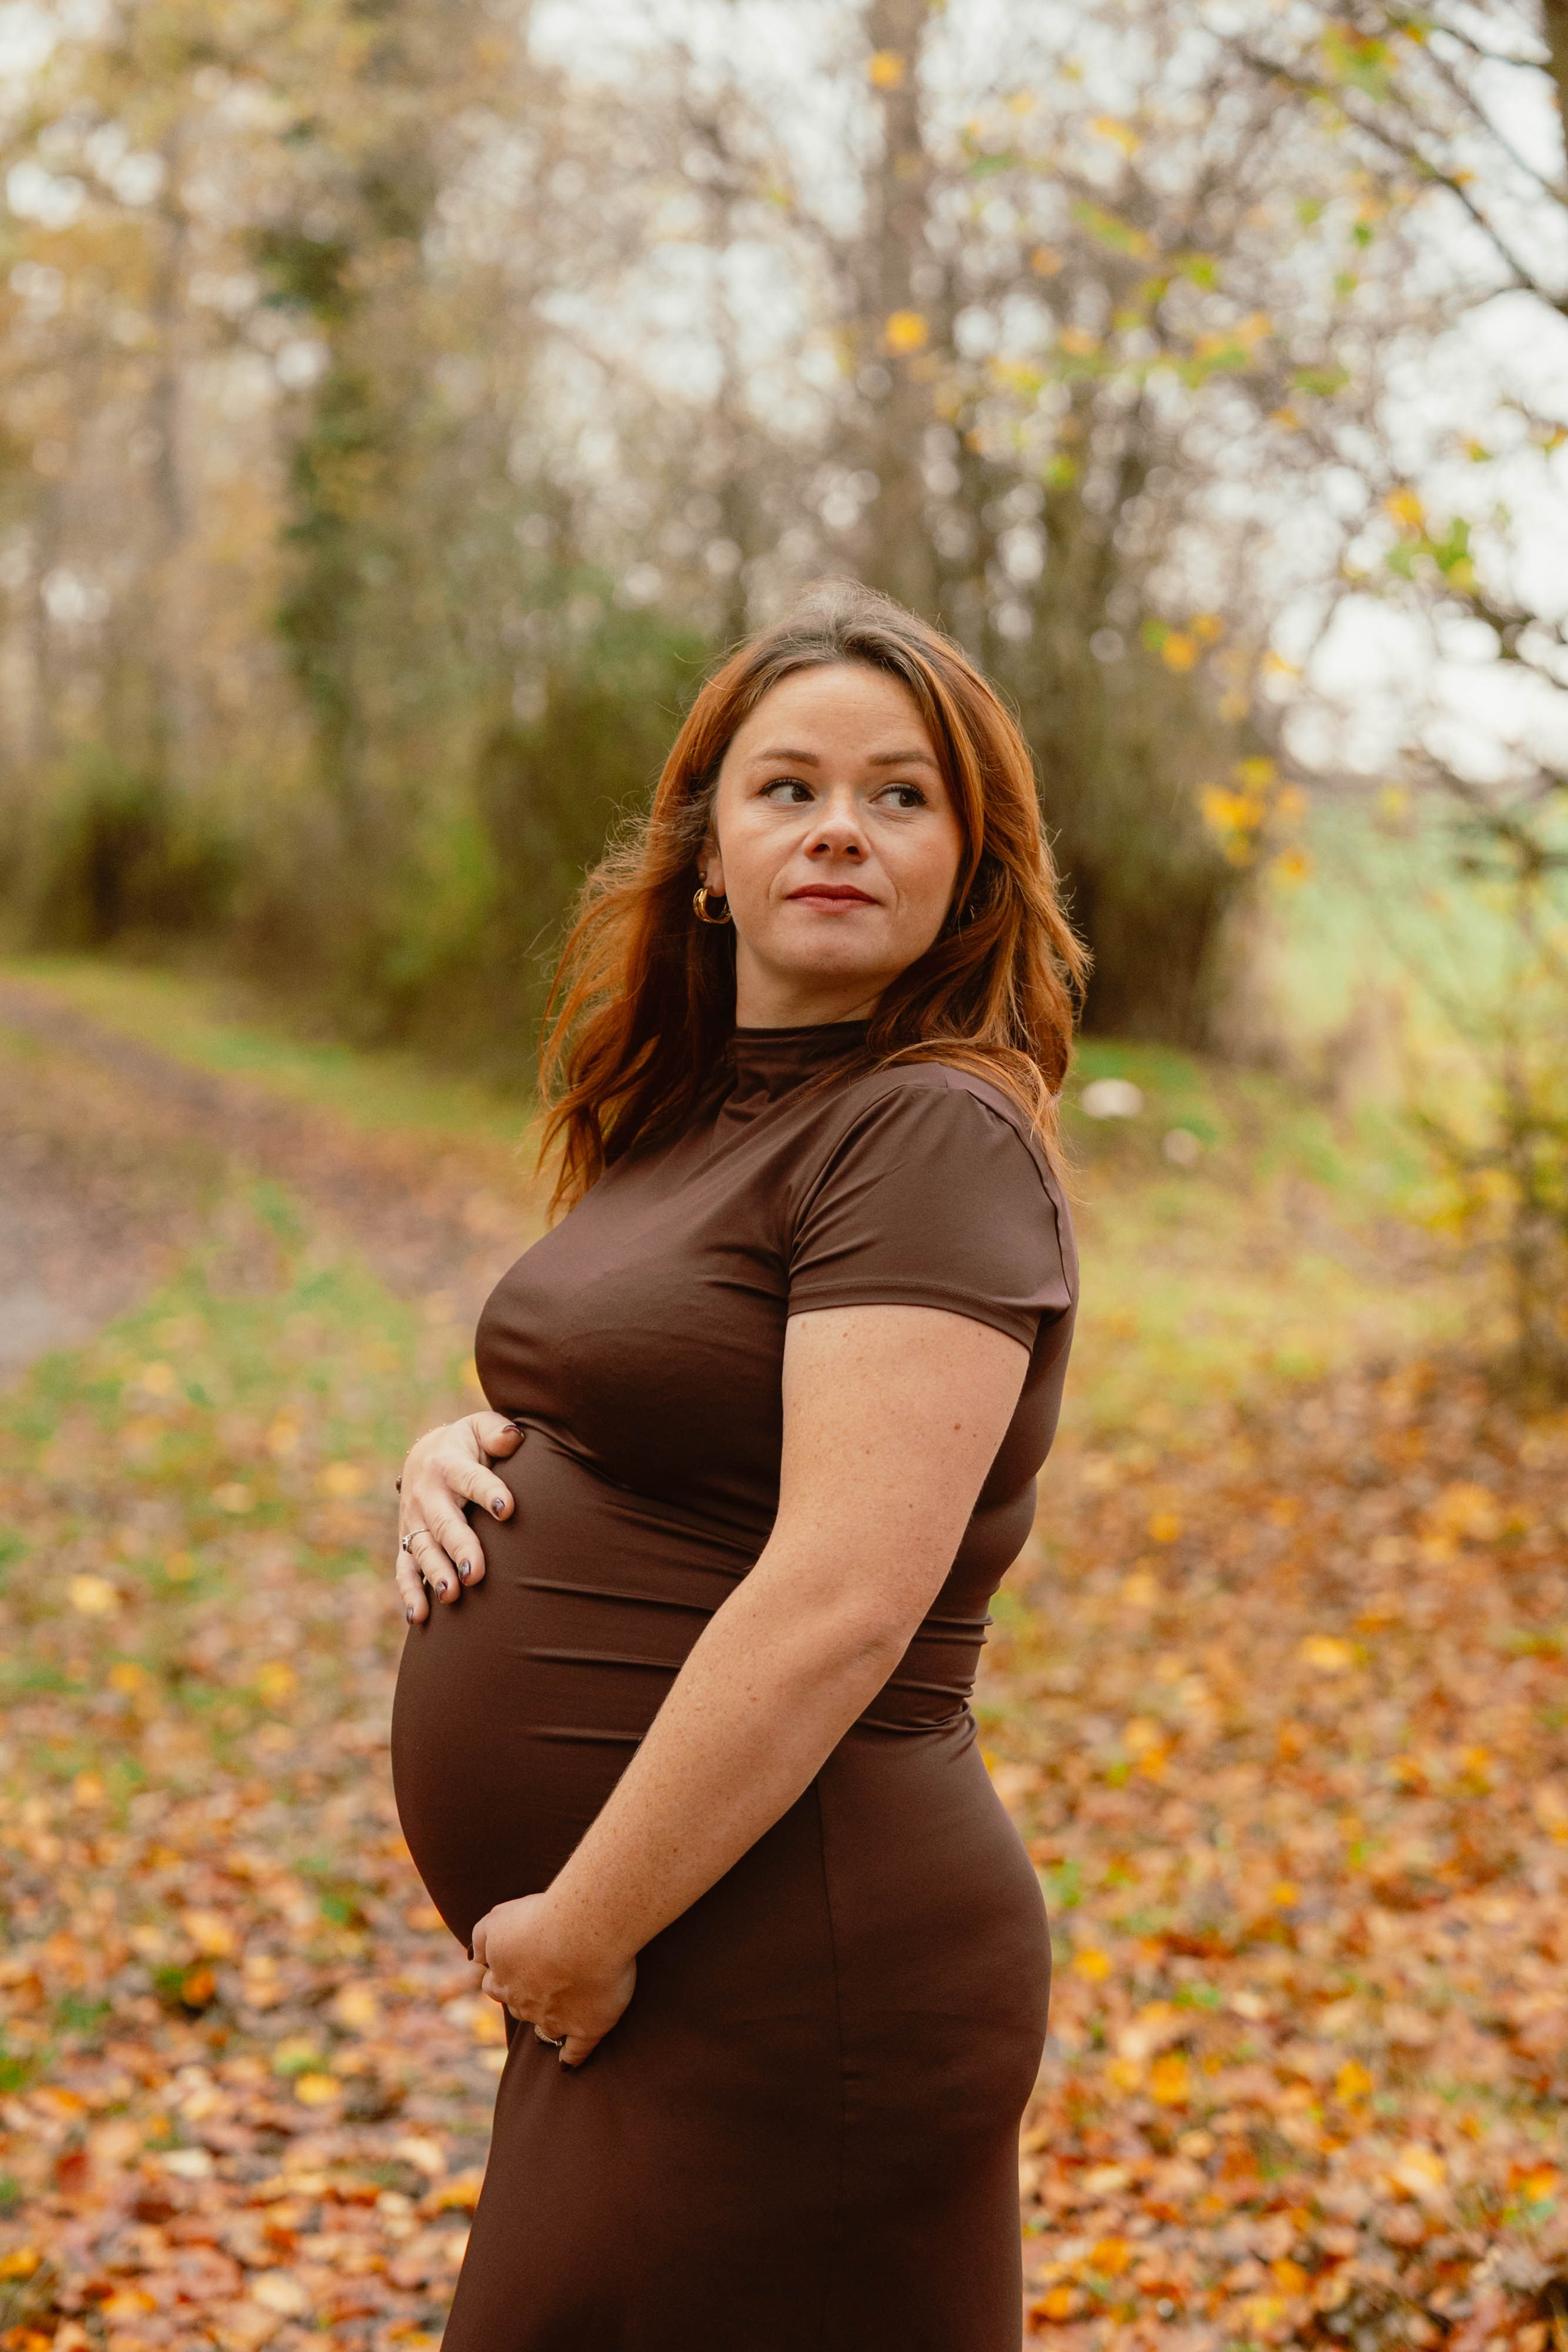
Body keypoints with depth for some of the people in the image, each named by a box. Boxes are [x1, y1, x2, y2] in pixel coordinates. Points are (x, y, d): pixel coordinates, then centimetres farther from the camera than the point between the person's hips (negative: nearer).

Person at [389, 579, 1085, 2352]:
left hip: (786, 1988, -9)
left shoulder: (938, 1139, -16)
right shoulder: (691, 1126, 11)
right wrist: (457, 1459, 2)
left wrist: (581, 1931, -19)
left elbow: (843, 1602, -24)